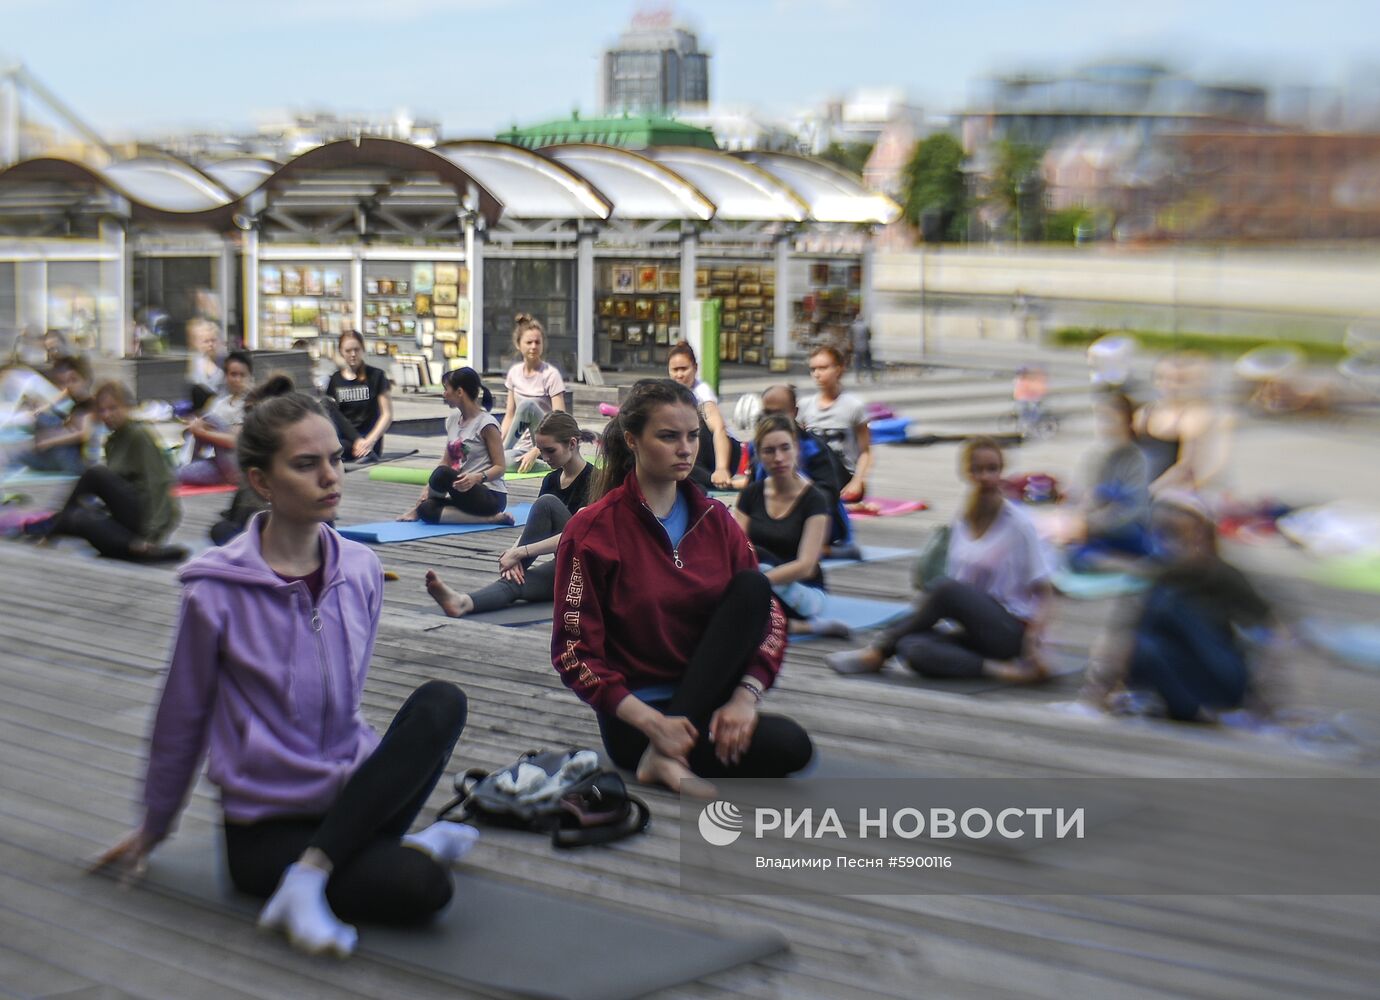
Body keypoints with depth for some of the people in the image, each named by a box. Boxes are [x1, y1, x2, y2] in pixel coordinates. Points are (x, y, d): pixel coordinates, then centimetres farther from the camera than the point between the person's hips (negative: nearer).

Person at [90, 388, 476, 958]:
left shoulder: (360, 571, 1)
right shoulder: (217, 592, -12)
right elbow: (181, 717, 0)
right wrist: (153, 829, 11)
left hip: (354, 793, 7)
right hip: (267, 825, -6)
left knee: (441, 700, -25)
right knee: (420, 887, -33)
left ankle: (312, 870, -22)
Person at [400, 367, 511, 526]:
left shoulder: (486, 423, -12)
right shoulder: (452, 420, 11)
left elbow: (500, 467, -12)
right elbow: (446, 462, 12)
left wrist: (477, 478, -31)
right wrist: (428, 487, -4)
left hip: (491, 496, -7)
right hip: (465, 493, 7)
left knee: (443, 474, -32)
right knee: (427, 510, -22)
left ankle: (417, 510, -3)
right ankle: (490, 519, -17)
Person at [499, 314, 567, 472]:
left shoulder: (550, 374, -10)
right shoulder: (514, 372, 6)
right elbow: (509, 415, 10)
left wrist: (535, 452, -26)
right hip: (525, 442, 3)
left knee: (527, 404, -31)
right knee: (509, 459, -34)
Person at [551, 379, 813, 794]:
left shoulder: (714, 518, 7)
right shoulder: (593, 530, -7)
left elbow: (768, 614, 4)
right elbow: (575, 651, -10)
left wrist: (745, 696, -15)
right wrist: (653, 723, -22)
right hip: (635, 715, -7)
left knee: (753, 585, -19)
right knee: (789, 746, -28)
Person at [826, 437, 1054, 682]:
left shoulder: (1019, 524, -5)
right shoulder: (960, 524, 10)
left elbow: (1041, 591, -5)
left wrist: (1032, 642, -19)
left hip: (1012, 632, -5)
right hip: (976, 631, 5)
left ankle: (877, 653, -15)